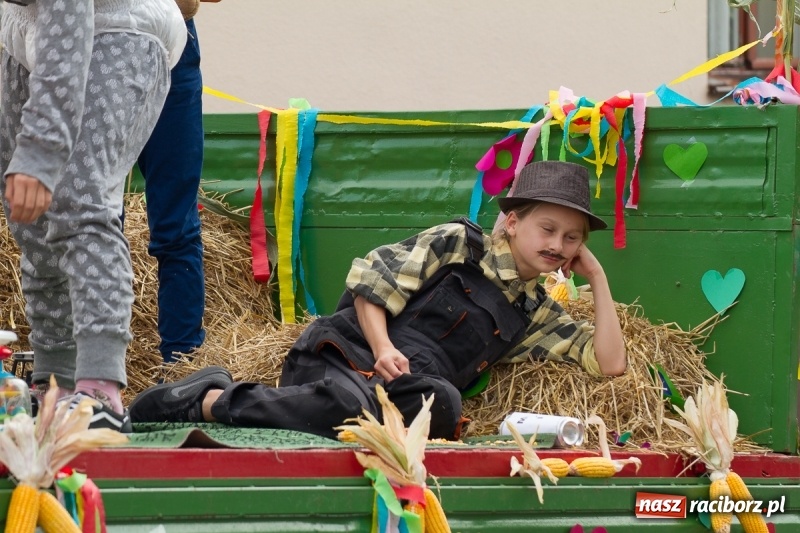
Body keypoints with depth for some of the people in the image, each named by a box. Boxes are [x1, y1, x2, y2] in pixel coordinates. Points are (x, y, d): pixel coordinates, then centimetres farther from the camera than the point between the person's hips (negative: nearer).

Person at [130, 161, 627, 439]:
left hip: (405, 391, 5)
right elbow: (371, 279, 2)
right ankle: (209, 399, -21)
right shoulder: (459, 244, 7)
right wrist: (382, 347, -14)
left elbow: (610, 363, 15)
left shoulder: (536, 315, 23)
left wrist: (597, 277, 14)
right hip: (344, 355, -5)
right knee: (347, 405, -42)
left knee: (442, 405, -35)